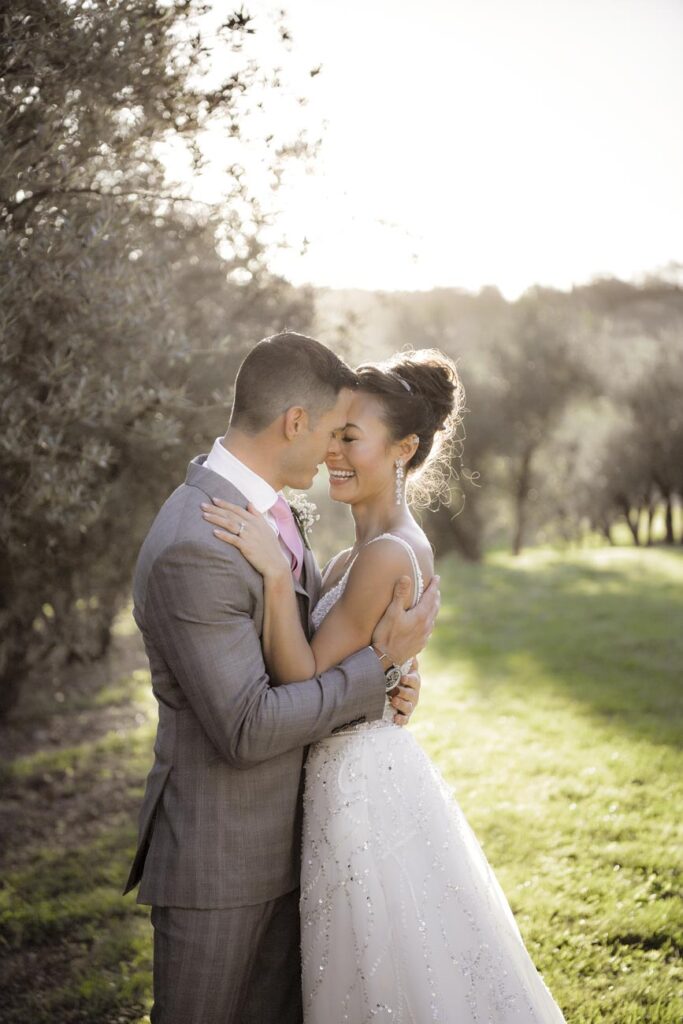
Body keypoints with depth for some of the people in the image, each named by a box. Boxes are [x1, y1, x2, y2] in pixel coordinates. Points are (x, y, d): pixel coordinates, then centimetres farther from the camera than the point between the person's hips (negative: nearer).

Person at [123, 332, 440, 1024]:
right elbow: (247, 729, -26)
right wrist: (377, 662, -19)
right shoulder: (190, 549, -27)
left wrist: (382, 674, -4)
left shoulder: (264, 505, 4)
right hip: (216, 856, -9)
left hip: (283, 836, 9)